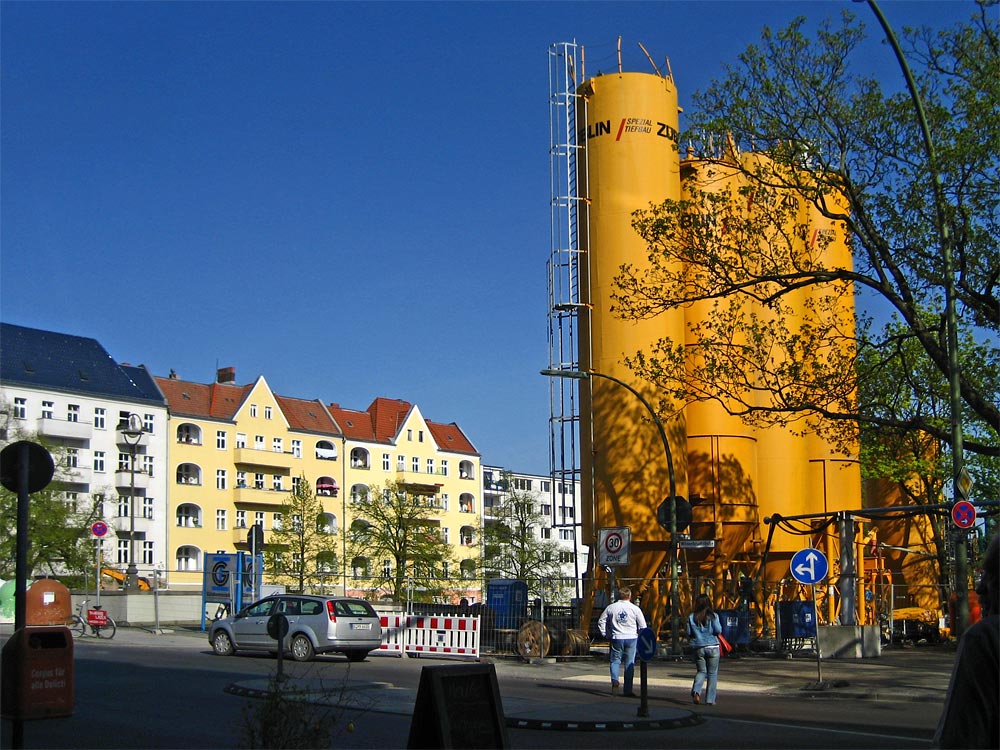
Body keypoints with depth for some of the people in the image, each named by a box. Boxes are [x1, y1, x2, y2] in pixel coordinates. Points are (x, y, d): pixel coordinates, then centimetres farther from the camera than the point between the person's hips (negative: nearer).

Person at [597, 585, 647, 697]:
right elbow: (643, 626, 0)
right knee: (630, 663, 5)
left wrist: (606, 635, 13)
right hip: (631, 638, -1)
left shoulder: (611, 607, 3)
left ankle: (615, 679, -18)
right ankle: (628, 690, 5)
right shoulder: (635, 609, -2)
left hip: (616, 638, 1)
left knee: (615, 660, 11)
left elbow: (601, 622, 7)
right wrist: (640, 637, 14)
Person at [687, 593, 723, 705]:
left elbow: (689, 633, 1)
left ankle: (696, 691, -11)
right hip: (712, 647, -2)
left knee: (701, 671, 15)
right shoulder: (713, 616, -5)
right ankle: (710, 699, 6)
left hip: (697, 648, 2)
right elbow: (718, 631, -9)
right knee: (712, 673, 7)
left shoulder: (691, 617, 1)